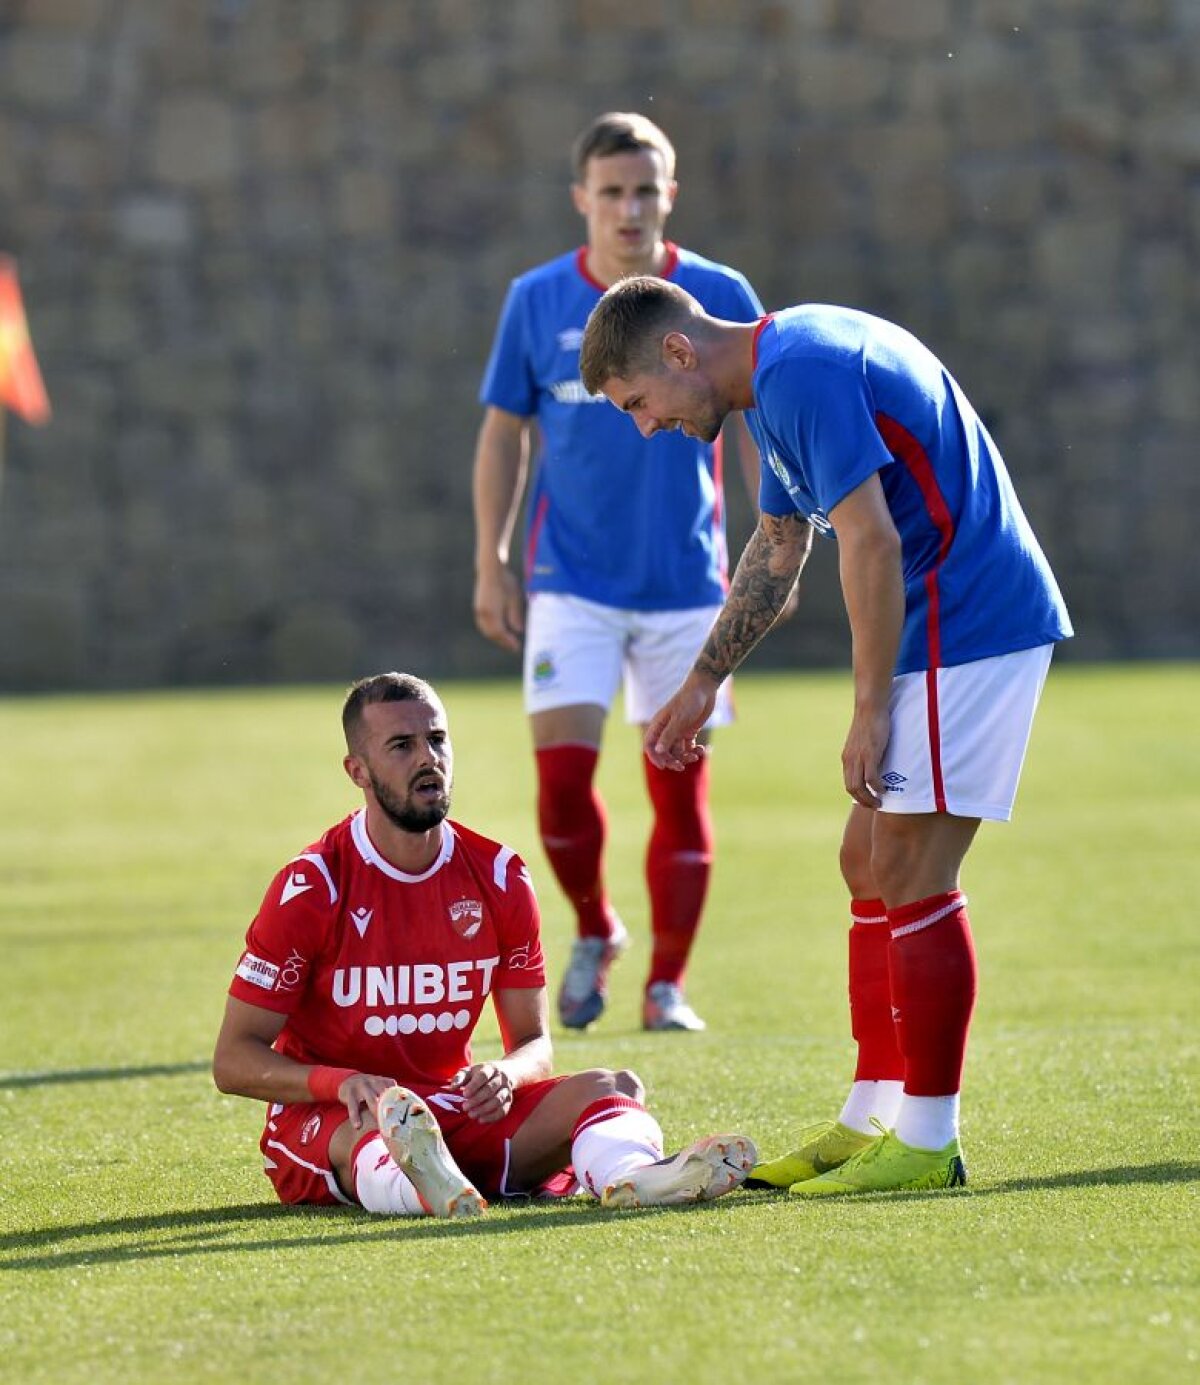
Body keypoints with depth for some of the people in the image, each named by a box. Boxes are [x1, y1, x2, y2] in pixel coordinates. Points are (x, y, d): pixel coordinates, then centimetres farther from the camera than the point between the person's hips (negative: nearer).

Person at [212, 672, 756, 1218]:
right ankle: (425, 1187, -78)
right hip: (322, 1120, -5)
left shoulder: (499, 877, 3)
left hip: (455, 1111, 5)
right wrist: (342, 1082, -28)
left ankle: (627, 1176, -56)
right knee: (382, 1114, -40)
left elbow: (533, 1043, 8)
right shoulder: (311, 887, -9)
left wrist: (505, 1074, -18)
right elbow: (233, 1059, -9)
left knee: (614, 1087, -18)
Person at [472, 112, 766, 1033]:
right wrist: (492, 563, 5)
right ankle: (594, 933, 15)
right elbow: (504, 432, 9)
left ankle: (667, 985, 13)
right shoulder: (538, 301, 1)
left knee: (680, 783, 1)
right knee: (562, 767, -11)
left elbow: (759, 426, 6)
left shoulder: (719, 298, -1)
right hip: (571, 579, 0)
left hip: (686, 579, 0)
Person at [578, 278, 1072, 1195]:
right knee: (871, 866, 12)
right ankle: (870, 1119, 16)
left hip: (969, 628, -10)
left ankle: (927, 1143, -4)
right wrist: (702, 685, 29)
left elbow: (872, 544, -23)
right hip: (944, 630, 10)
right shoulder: (780, 379, 16)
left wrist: (871, 710, -20)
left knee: (909, 875, -8)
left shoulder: (801, 372, -18)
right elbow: (778, 549, 28)